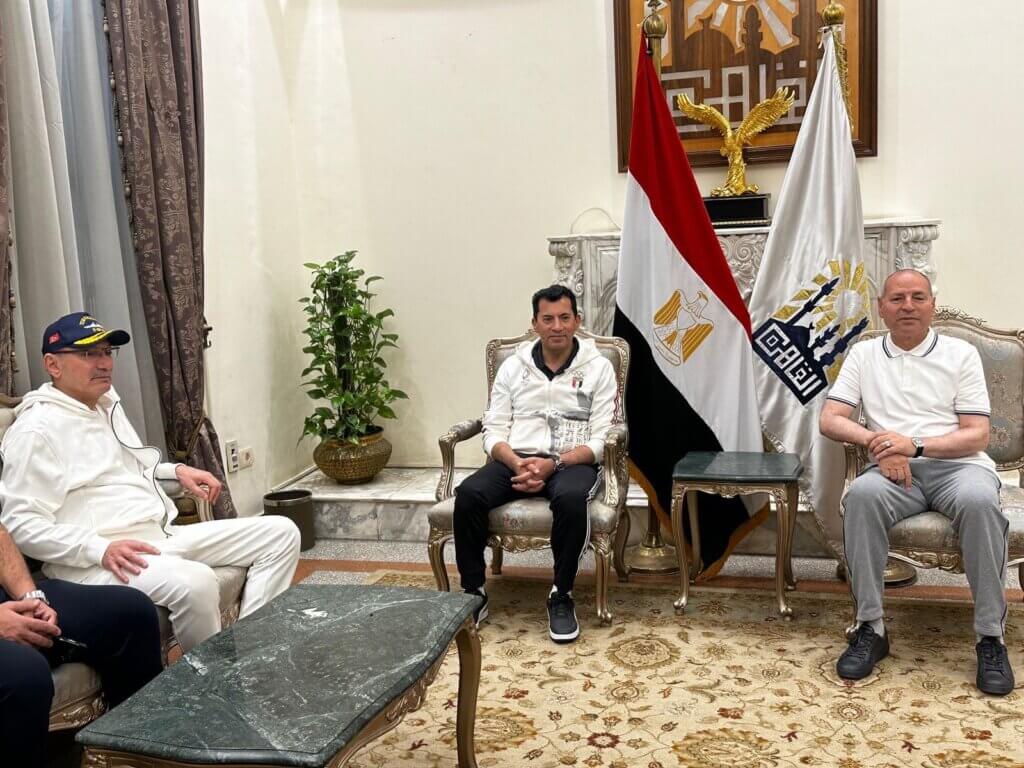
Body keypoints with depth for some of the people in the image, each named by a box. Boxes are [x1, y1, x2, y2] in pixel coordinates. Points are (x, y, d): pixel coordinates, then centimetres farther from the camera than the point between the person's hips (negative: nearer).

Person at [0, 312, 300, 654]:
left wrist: (176, 471, 16)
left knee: (280, 533, 0)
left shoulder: (107, 405, 19)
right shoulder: (36, 430, -9)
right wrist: (100, 549, -26)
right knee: (195, 582, -39)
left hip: (163, 536, 9)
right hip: (97, 560, -9)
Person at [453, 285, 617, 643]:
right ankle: (473, 594, -12)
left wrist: (553, 463, -19)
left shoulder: (598, 367, 2)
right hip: (516, 459, 2)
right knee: (469, 494, -28)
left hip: (572, 462, -2)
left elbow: (601, 440, -5)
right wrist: (517, 464, -17)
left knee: (571, 499, -38)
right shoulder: (513, 366, 10)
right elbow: (494, 431, 5)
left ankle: (561, 596, -17)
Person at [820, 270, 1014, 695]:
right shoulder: (863, 354, 13)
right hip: (896, 470, 1)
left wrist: (915, 445, -16)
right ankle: (870, 628, -25)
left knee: (979, 501, -36)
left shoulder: (960, 353, 9)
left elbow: (977, 436, 1)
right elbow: (830, 419, 4)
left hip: (958, 465, 0)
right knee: (862, 495, -34)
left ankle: (991, 637, -22)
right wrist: (878, 442, -15)